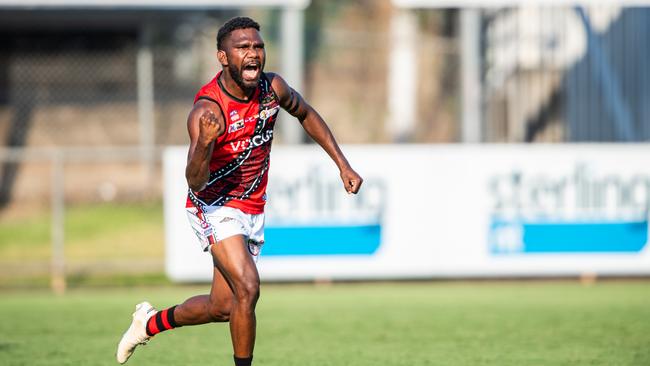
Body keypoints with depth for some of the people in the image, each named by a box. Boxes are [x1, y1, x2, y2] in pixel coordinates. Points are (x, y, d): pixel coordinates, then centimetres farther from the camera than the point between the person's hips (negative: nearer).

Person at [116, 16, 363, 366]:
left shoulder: (273, 88, -8)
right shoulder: (206, 110, -25)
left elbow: (307, 115, 15)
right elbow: (195, 182, -32)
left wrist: (342, 163, 12)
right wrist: (205, 143, -50)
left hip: (252, 209, 6)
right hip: (215, 206, -6)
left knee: (222, 307, 12)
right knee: (247, 288, -26)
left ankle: (150, 322, 37)